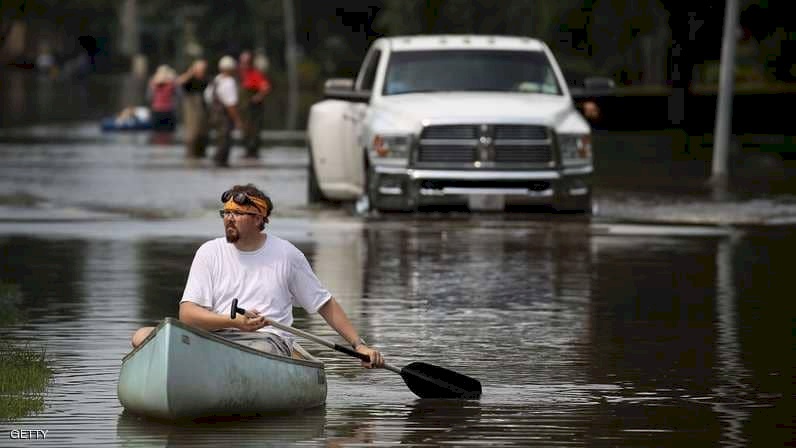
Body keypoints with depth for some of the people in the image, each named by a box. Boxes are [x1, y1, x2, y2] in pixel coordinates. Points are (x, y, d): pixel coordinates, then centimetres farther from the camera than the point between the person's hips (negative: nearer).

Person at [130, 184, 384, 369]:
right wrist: (234, 322, -16)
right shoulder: (209, 253, 10)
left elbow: (325, 305, 17)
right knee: (142, 337, -24)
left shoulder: (285, 255, 9)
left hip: (267, 339, -2)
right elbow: (187, 314, 0)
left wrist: (359, 345, 9)